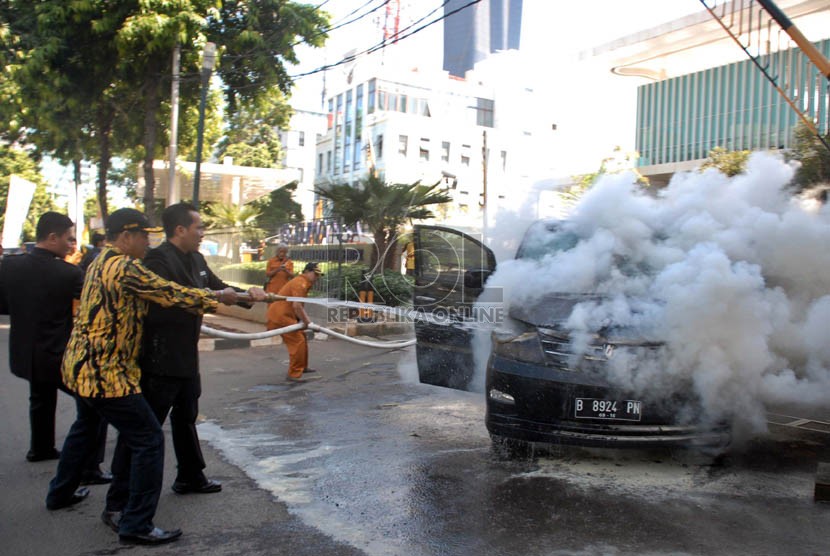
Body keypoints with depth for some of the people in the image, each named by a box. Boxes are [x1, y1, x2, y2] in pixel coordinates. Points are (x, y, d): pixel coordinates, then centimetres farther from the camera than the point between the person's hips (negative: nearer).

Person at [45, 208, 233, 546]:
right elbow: (171, 294, -18)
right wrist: (216, 298, -5)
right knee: (148, 439, -5)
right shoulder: (125, 268, -20)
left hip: (81, 366, 11)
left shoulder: (101, 263, 12)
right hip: (105, 373, -11)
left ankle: (61, 493, 49)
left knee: (85, 427, 31)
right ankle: (136, 525, 0)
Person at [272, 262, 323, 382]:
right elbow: (297, 306, -26)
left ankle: (302, 367, 33)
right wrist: (308, 323, -19)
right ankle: (294, 374, -8)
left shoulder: (304, 283, 15)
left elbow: (300, 306, 17)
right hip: (280, 315, -11)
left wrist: (307, 321, 7)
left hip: (285, 314, 11)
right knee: (297, 342, -12)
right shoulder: (300, 283, -17)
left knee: (301, 337, 20)